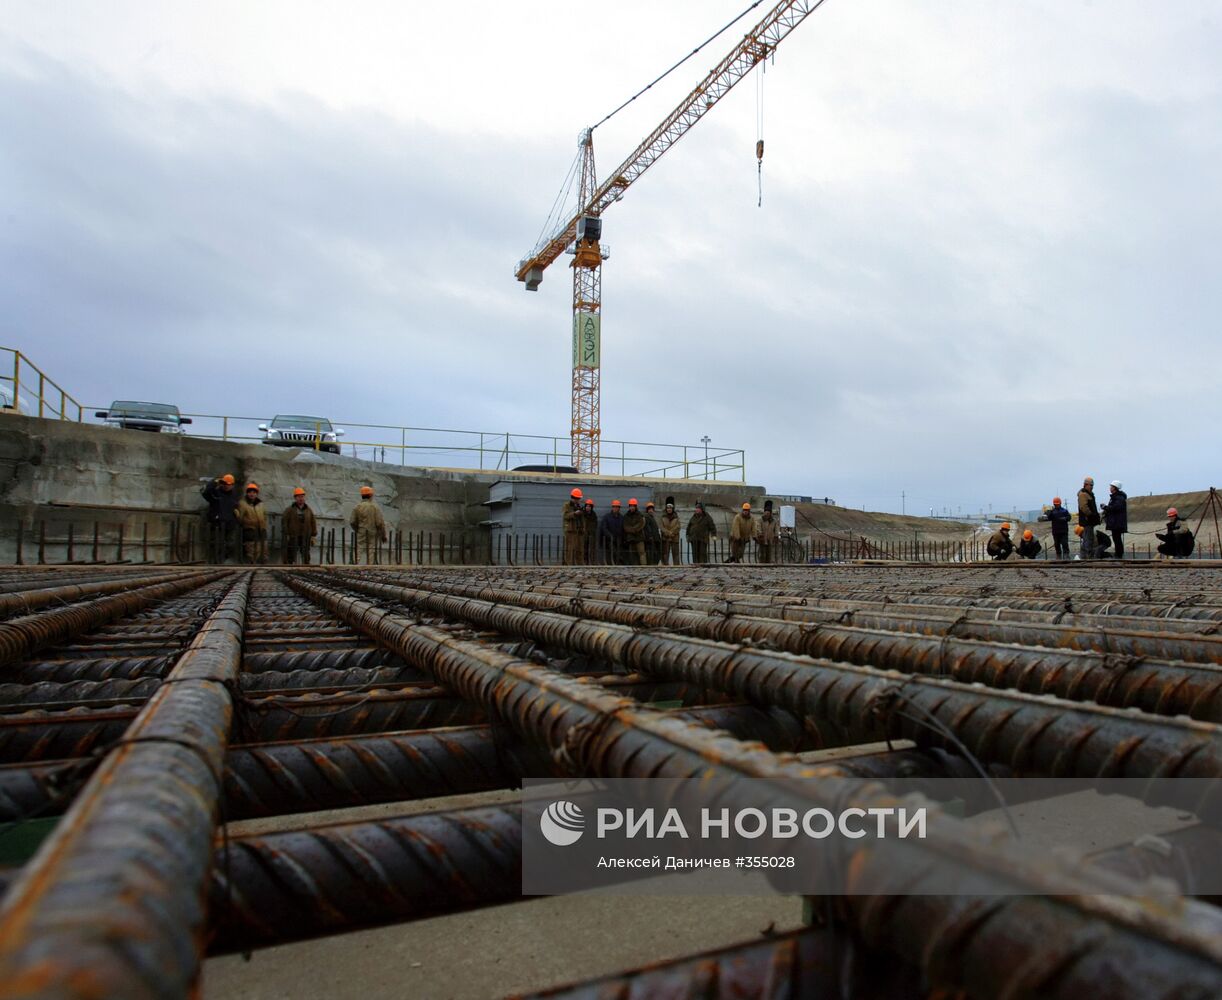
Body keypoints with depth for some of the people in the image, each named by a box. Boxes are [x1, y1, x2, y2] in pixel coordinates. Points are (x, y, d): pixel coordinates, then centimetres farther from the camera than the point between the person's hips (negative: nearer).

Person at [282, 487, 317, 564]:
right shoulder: (289, 509, 1)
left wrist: (313, 536, 7)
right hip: (293, 537, -3)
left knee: (306, 557, 5)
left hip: (305, 537, 3)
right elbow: (284, 521, -2)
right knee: (291, 556, -2)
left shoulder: (308, 510, 11)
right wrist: (286, 534, -7)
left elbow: (313, 523, 12)